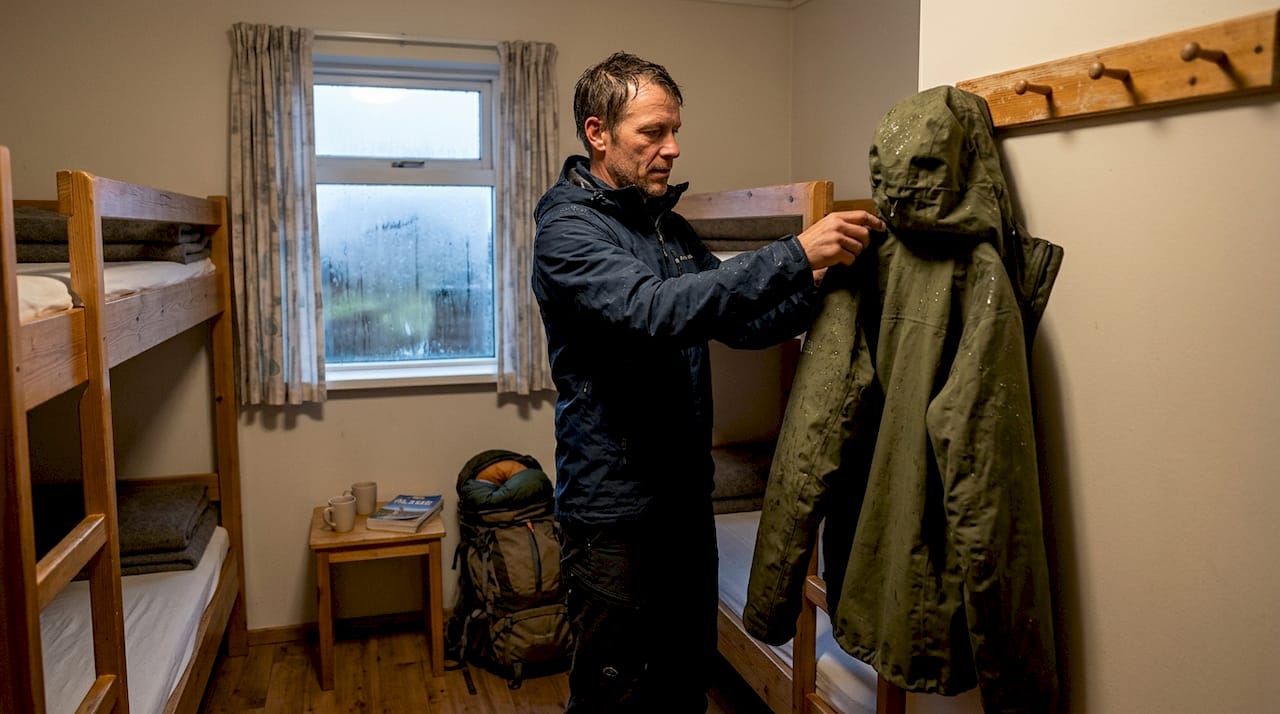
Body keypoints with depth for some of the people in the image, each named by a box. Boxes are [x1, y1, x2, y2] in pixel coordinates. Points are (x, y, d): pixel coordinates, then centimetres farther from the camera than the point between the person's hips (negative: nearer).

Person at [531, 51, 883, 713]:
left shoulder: (668, 225, 10)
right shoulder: (566, 229, -15)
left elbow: (739, 322, 8)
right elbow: (655, 311, -32)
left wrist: (822, 282, -10)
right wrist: (795, 255, -35)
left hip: (686, 497, 8)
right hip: (614, 511, -7)